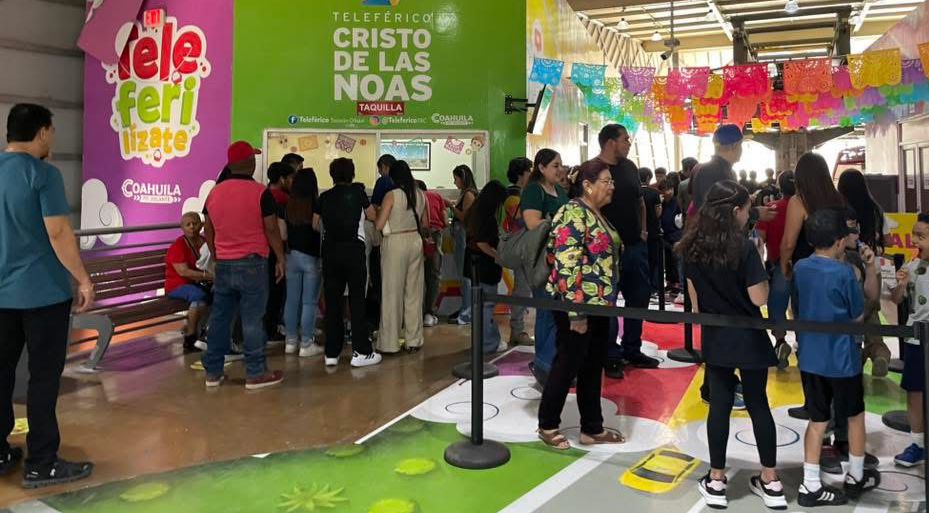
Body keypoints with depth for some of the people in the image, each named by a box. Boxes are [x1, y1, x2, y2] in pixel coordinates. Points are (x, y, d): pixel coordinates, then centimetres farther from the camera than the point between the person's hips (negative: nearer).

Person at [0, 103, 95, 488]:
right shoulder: (43, 174, -13)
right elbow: (58, 234, -18)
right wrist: (83, 280, -11)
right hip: (42, 292, -7)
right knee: (43, 377, 1)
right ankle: (41, 465, 7)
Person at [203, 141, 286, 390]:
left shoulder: (214, 192, 6)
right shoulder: (260, 193, -11)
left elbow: (208, 232, 14)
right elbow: (272, 230, -10)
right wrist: (280, 258, 2)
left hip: (223, 265, 5)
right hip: (252, 264, -5)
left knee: (219, 317, 11)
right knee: (252, 319, 0)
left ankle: (213, 371, 19)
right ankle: (256, 373, 7)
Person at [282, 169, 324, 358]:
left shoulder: (287, 206, 1)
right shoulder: (316, 205, -10)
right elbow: (321, 230, -9)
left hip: (292, 255, 4)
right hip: (311, 257, -4)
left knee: (292, 299, 10)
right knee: (309, 301, 0)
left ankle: (291, 341, 18)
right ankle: (306, 344, 3)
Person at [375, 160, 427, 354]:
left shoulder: (392, 195, -11)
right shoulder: (420, 195, 3)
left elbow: (379, 225, -12)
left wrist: (378, 213, 7)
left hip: (395, 243, -5)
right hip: (415, 241, 5)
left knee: (392, 293, 3)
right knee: (414, 292, 12)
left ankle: (389, 343, 9)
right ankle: (414, 340, 19)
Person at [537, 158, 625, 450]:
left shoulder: (597, 214, 13)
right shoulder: (573, 215, -17)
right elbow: (567, 265, -23)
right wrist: (576, 311, -24)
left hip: (599, 304, 9)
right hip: (577, 305, -9)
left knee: (593, 367, 14)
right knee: (568, 365, 2)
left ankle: (592, 428, 25)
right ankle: (547, 425, 18)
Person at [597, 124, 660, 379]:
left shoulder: (629, 167, 12)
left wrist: (643, 229, 12)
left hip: (635, 244, 7)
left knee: (640, 296, 13)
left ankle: (632, 350, 28)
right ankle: (611, 357, 12)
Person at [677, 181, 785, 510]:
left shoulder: (692, 247, -1)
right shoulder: (744, 247, -15)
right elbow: (759, 298, -15)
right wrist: (763, 275, 2)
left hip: (714, 338, 3)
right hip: (748, 337, -3)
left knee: (719, 406, 9)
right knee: (758, 405, 10)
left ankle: (716, 482, 15)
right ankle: (771, 482, 20)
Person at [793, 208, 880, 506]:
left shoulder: (800, 268, 0)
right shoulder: (844, 272, -16)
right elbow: (859, 317, -5)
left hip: (809, 356, 5)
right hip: (841, 357, -4)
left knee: (817, 420, 11)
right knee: (855, 415, 18)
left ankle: (810, 486, 11)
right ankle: (856, 477, 33)